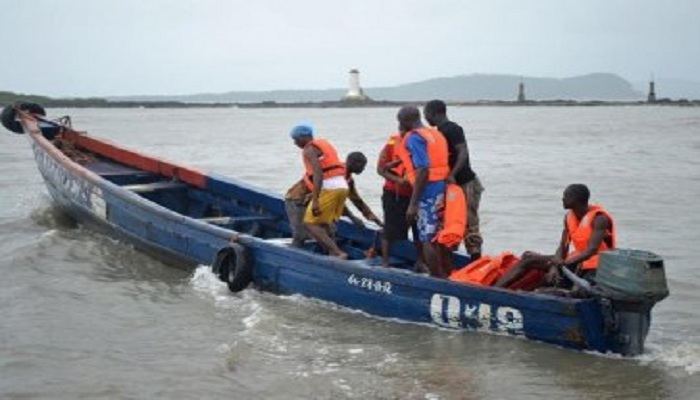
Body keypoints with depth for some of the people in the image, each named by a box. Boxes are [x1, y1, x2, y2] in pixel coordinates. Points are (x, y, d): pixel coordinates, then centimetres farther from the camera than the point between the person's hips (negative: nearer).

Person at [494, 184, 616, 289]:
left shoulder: (599, 218, -17)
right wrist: (554, 267, -19)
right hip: (576, 262, 8)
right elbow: (562, 248, 2)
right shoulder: (569, 217, 6)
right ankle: (495, 289, -7)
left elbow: (592, 250, -27)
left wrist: (564, 264, -41)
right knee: (529, 257, 2)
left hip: (595, 268, -7)